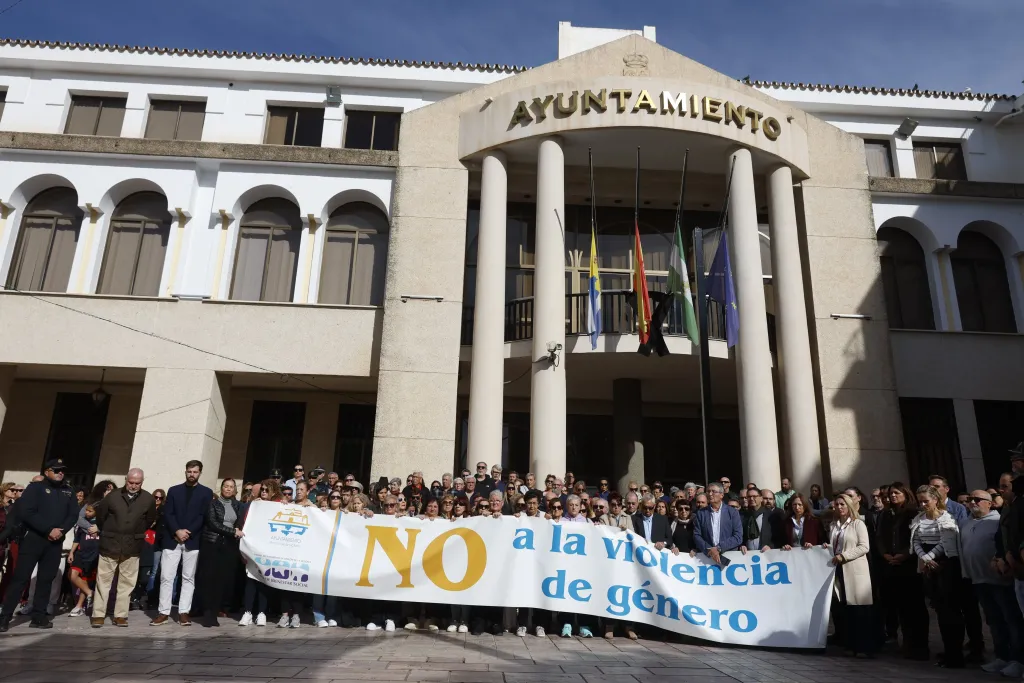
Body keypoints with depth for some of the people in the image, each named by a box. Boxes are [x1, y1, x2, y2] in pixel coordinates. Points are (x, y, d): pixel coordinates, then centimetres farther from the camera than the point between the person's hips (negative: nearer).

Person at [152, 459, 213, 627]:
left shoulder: (206, 493, 6)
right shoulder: (174, 490, 11)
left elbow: (203, 516, -2)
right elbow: (167, 514, 2)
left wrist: (188, 532, -13)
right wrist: (177, 531, -12)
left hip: (193, 541, -1)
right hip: (172, 539, 1)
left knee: (188, 578, 2)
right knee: (166, 577, 1)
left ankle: (184, 612, 7)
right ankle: (164, 612, 8)